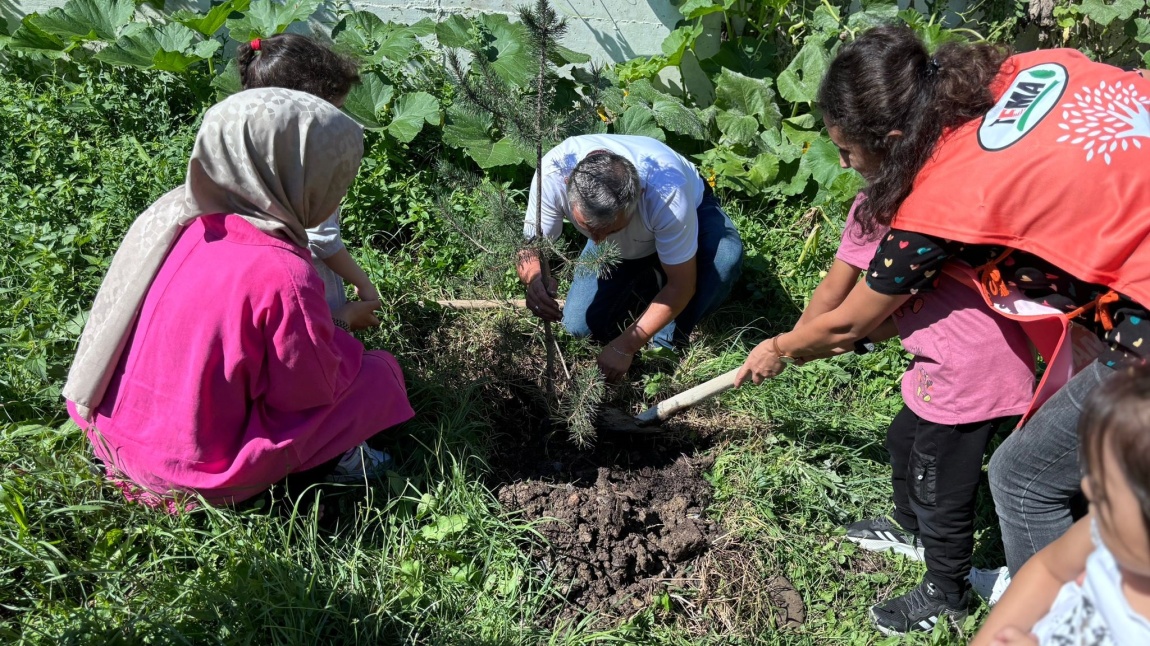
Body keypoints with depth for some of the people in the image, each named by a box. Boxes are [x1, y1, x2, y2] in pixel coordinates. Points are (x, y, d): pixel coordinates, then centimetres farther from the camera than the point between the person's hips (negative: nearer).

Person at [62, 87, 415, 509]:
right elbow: (312, 390, -15)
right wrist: (340, 325, 3)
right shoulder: (281, 275, -29)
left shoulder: (172, 215, -8)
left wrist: (327, 321, 10)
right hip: (199, 475, -7)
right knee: (379, 373, -1)